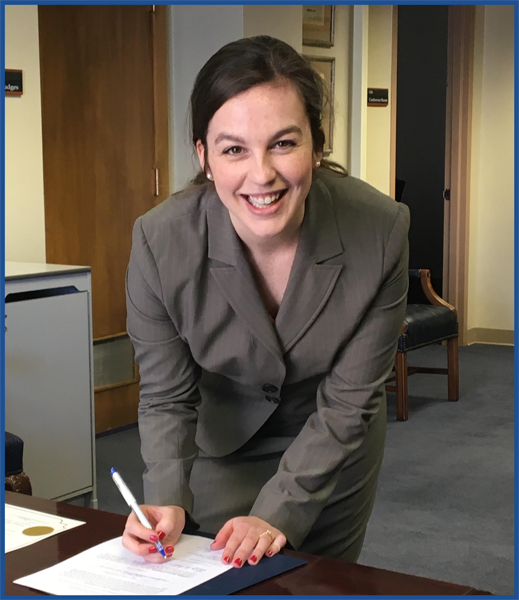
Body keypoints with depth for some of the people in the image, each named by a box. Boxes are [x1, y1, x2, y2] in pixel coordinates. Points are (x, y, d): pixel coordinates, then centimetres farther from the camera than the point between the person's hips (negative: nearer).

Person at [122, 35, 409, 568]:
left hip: (334, 450, 1)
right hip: (222, 445, 0)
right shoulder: (160, 242, -28)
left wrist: (279, 511, -30)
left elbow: (349, 400, -22)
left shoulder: (382, 230, -29)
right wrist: (166, 500, -34)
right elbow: (166, 397, -17)